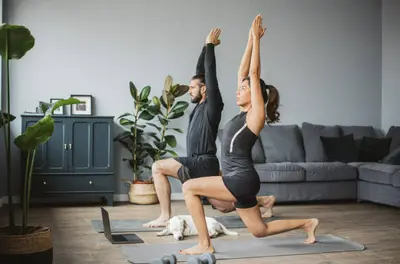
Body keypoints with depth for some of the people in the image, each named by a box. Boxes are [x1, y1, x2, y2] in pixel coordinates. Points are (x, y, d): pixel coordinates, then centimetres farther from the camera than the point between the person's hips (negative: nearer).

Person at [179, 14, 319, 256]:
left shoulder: (256, 115, -8)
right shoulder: (244, 113, 13)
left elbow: (254, 74, -11)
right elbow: (243, 73, 16)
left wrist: (257, 38, -7)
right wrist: (251, 41, 17)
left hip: (242, 180, -10)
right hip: (239, 181, 10)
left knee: (189, 187, -14)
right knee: (260, 230, 17)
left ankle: (205, 244, -7)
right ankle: (307, 223, 31)